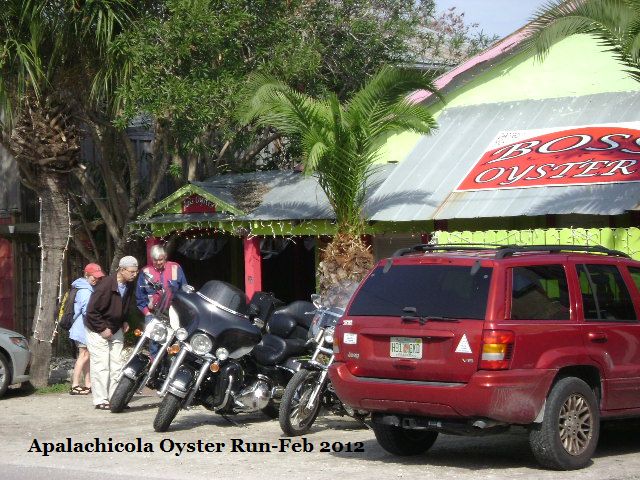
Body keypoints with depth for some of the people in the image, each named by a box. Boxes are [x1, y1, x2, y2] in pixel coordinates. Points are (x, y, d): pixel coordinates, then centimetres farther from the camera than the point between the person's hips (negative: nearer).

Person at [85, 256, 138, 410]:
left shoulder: (129, 285, -1)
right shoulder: (106, 285, -25)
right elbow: (92, 310, -22)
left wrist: (124, 322, 6)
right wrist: (102, 329, -19)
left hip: (116, 329, 7)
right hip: (98, 330, -7)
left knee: (117, 365, 5)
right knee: (101, 366, -8)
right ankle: (101, 400, -5)